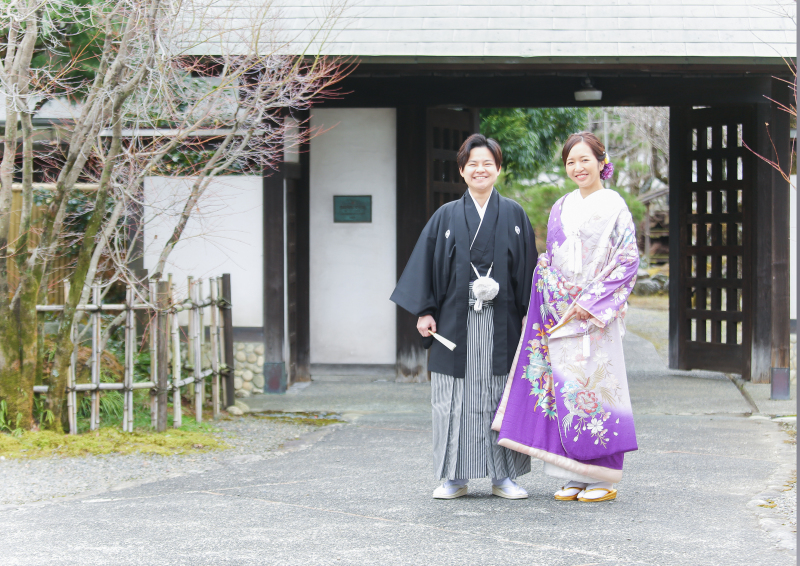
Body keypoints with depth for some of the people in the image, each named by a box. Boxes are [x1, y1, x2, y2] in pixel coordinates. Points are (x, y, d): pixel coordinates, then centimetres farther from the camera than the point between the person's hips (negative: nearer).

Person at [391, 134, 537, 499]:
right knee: (456, 398, 1)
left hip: (501, 323, 0)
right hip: (455, 322, 0)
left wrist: (529, 316, 0)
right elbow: (426, 264, 5)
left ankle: (504, 476, 10)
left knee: (502, 397, 3)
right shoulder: (446, 217, 6)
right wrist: (424, 311, -3)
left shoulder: (514, 216, 7)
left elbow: (527, 267, 6)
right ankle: (455, 478, 8)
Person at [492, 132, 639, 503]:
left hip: (596, 317, -5)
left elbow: (627, 261, -8)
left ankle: (604, 477, 1)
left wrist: (591, 301, -14)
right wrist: (558, 308, 1)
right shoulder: (560, 210, 14)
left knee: (595, 386, -6)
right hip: (561, 316, 5)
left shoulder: (614, 208, -2)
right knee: (563, 388, 2)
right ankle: (575, 477, 9)